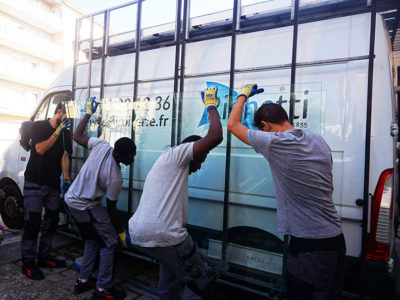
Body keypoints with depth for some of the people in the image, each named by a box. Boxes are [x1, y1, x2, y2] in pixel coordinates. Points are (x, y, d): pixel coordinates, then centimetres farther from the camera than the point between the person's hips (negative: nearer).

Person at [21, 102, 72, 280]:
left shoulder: (65, 133, 10)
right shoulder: (39, 126, -2)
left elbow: (65, 156, 2)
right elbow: (40, 149, -15)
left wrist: (66, 179, -8)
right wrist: (58, 132, -17)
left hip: (53, 185, 5)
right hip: (34, 183, -5)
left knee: (52, 220, 8)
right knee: (32, 221, -4)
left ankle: (44, 256, 22)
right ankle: (28, 262, 7)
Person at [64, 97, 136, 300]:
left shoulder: (101, 146, -15)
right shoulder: (115, 178, -27)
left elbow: (77, 135, 2)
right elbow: (111, 207, -15)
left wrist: (89, 113, 12)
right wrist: (122, 232, -1)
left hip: (71, 200, 9)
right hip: (86, 207, -9)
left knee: (92, 240, 21)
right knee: (109, 242, 1)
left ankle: (83, 280, 32)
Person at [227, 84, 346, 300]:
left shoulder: (273, 143, -17)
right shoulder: (318, 140, 5)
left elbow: (233, 125, -4)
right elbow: (328, 188, 13)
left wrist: (243, 95, 11)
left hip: (309, 246, -7)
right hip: (336, 239, 8)